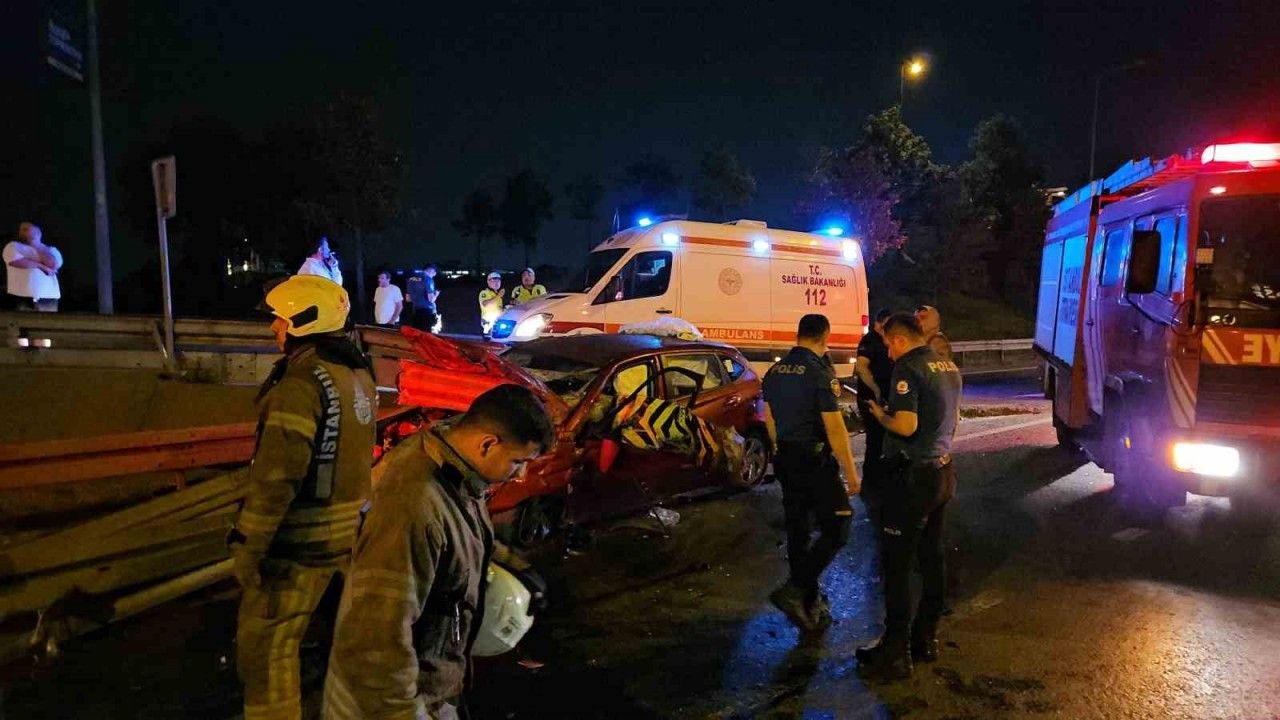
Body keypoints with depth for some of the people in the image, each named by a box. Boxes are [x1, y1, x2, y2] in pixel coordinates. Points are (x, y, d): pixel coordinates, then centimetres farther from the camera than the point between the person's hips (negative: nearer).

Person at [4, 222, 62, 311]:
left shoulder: (51, 250, 18)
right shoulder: (13, 246, 14)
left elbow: (54, 264, -4)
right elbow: (17, 262, -8)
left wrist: (37, 245, 7)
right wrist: (41, 265, -2)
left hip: (48, 298, 1)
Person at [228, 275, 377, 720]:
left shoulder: (301, 382, -21)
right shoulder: (357, 374, 7)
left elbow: (276, 477, -24)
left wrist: (247, 546, -17)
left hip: (299, 540, -9)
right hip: (345, 530, 9)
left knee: (263, 648, 6)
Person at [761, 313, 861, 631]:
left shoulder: (775, 371, 6)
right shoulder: (820, 373, -16)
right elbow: (834, 428, -18)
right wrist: (851, 472, -13)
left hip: (786, 459, 8)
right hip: (814, 460, -8)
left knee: (798, 530, 14)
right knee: (836, 528, 1)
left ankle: (809, 604, 25)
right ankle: (795, 590, -8)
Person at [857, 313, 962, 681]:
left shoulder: (908, 369, -18)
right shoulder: (949, 367, 10)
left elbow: (905, 426, -26)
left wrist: (881, 415, -9)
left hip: (912, 475, -9)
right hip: (942, 471, 9)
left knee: (896, 564, -2)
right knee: (932, 557, 16)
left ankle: (895, 653, 3)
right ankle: (926, 639, 27)